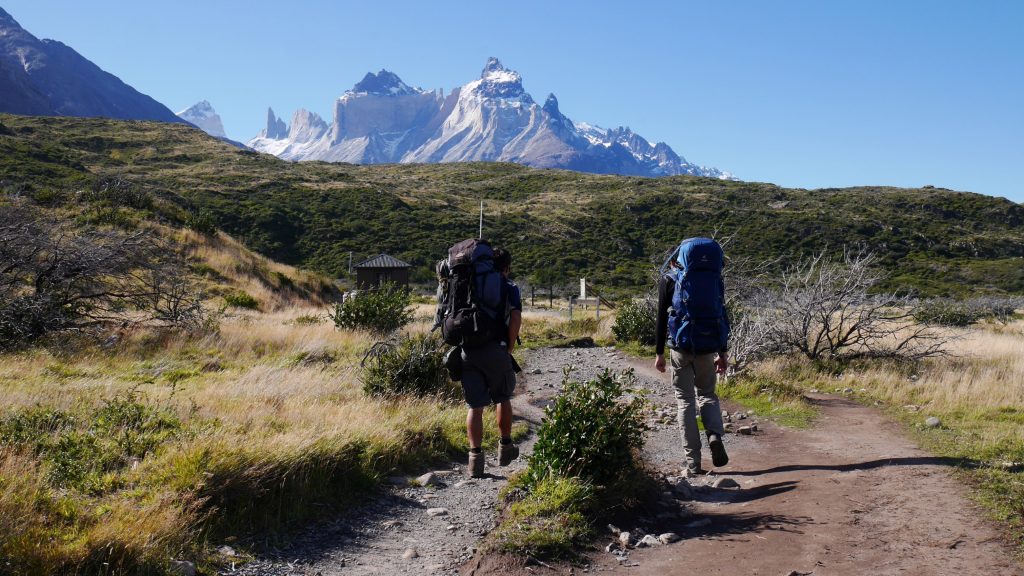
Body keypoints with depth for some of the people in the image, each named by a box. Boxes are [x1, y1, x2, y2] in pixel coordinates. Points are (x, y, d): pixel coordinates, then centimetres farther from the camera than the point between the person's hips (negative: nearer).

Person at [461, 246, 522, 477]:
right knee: (503, 398, 19)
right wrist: (509, 349, 0)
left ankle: (475, 456, 0)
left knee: (475, 406, 5)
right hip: (495, 351, -2)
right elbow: (516, 319, -8)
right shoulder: (509, 287, 5)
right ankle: (505, 448, 29)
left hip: (467, 352, 3)